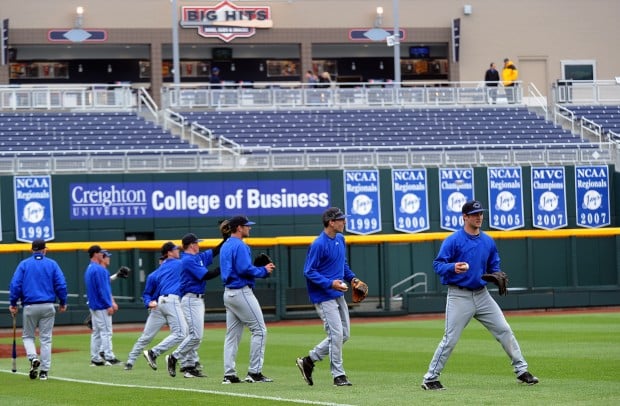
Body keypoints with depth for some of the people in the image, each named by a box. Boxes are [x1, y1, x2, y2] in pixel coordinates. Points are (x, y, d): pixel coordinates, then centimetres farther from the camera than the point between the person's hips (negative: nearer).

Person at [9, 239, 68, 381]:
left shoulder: (24, 264, 2)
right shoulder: (52, 264, 3)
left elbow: (15, 285, -5)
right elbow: (61, 285, -2)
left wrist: (13, 304, 1)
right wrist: (63, 303, 9)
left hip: (30, 306, -1)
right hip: (48, 307, 1)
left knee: (28, 336, 15)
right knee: (46, 339, 6)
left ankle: (33, 358, -11)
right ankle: (44, 371, 3)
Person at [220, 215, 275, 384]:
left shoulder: (225, 246, 17)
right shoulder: (240, 246, -13)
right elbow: (245, 269, -22)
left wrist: (262, 269, 14)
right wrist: (264, 271, -7)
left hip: (228, 293, 10)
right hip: (242, 292, -10)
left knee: (233, 334, 9)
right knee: (259, 329, -5)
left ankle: (229, 374, 5)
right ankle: (254, 372, -8)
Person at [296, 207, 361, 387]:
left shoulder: (340, 239, 9)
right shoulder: (319, 245, -18)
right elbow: (309, 272, -16)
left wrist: (352, 278, 7)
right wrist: (330, 283, -25)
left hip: (338, 295, 9)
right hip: (324, 296, -9)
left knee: (344, 334, 10)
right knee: (336, 334, -9)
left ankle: (308, 360, 20)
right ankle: (338, 375, 0)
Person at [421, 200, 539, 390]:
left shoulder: (488, 241, 9)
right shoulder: (453, 240, -8)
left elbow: (494, 266, 20)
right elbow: (438, 265, -12)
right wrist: (453, 268, -32)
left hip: (482, 294, 5)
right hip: (459, 296, -5)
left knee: (504, 330, 3)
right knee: (450, 339, -7)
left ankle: (521, 371, 11)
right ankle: (430, 378, 2)